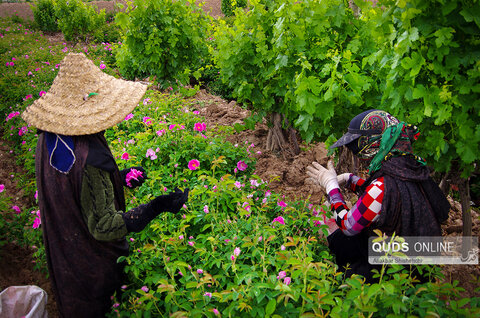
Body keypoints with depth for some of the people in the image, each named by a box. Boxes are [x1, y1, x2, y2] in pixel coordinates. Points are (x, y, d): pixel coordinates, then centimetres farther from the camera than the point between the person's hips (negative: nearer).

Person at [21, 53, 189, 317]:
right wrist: (157, 207, -37)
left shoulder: (49, 137, -11)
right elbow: (104, 228, -33)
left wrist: (119, 177, 7)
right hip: (93, 263, -7)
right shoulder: (89, 159, -39)